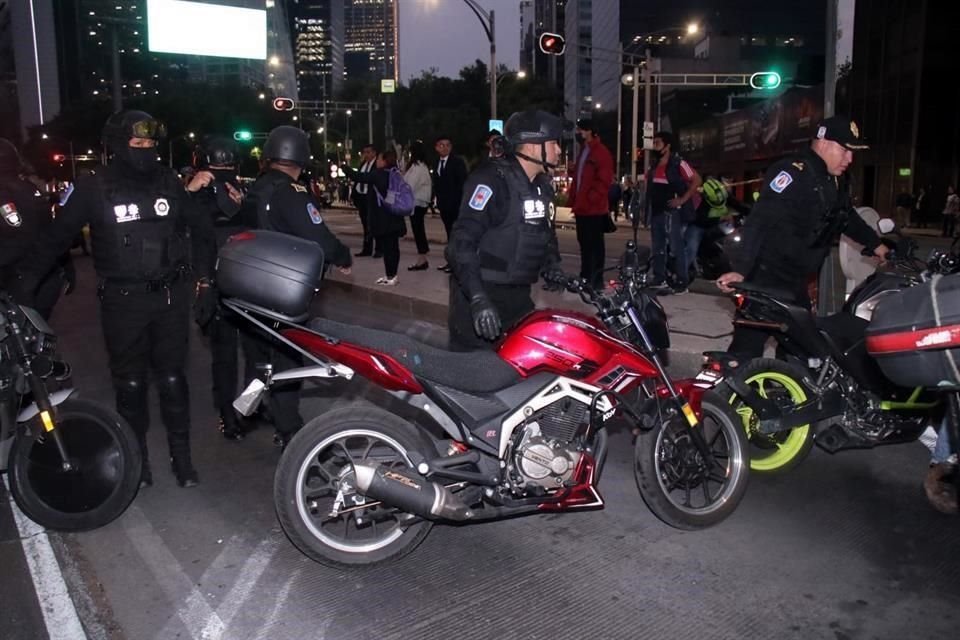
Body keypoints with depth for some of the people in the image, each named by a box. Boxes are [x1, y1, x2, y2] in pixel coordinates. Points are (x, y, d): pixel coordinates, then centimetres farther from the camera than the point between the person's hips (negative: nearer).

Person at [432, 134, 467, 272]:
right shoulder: (437, 163, 12)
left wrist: (458, 201, -15)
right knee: (450, 232, 11)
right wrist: (438, 199, 3)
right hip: (444, 204, 6)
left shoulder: (458, 162, -6)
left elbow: (462, 182, -10)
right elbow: (437, 183, 13)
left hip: (455, 204, -6)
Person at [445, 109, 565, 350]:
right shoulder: (491, 179, -15)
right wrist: (478, 298, -32)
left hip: (517, 297, 8)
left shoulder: (542, 187, 13)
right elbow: (461, 242, -23)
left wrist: (551, 264, 7)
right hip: (480, 296, -8)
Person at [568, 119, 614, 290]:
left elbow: (604, 181, -17)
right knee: (584, 243, 14)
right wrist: (573, 199, 14)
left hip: (594, 208, -9)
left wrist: (590, 199, -19)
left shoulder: (601, 152, -10)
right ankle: (585, 277, 23)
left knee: (595, 244, -4)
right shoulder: (583, 151, 19)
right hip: (581, 208, 9)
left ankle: (597, 279, 1)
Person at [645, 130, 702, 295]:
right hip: (656, 211, 7)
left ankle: (681, 282, -4)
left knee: (676, 248, -7)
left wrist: (683, 199, -14)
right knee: (658, 249, 11)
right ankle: (659, 280, 18)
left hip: (672, 211, -7)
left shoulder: (678, 163, -8)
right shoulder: (654, 165, 13)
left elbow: (697, 180, -10)